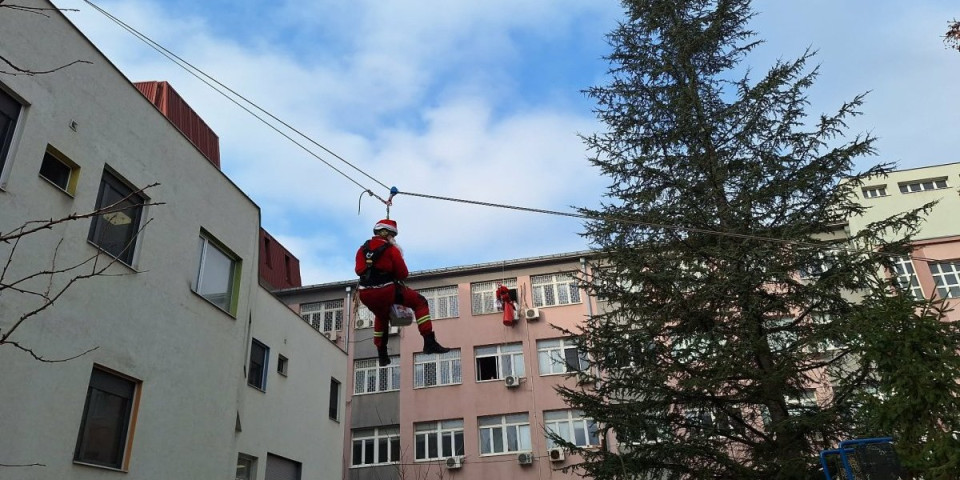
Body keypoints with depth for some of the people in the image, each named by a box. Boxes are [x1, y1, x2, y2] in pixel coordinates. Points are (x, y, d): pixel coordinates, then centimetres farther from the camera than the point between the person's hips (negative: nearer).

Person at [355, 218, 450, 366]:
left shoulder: (363, 249, 13)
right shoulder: (391, 249, 0)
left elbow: (359, 270, 9)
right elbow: (403, 274, 0)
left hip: (365, 295, 6)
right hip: (386, 291, -6)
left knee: (381, 317, 36)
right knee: (420, 302, 9)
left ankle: (382, 354, 38)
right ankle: (429, 342, -3)